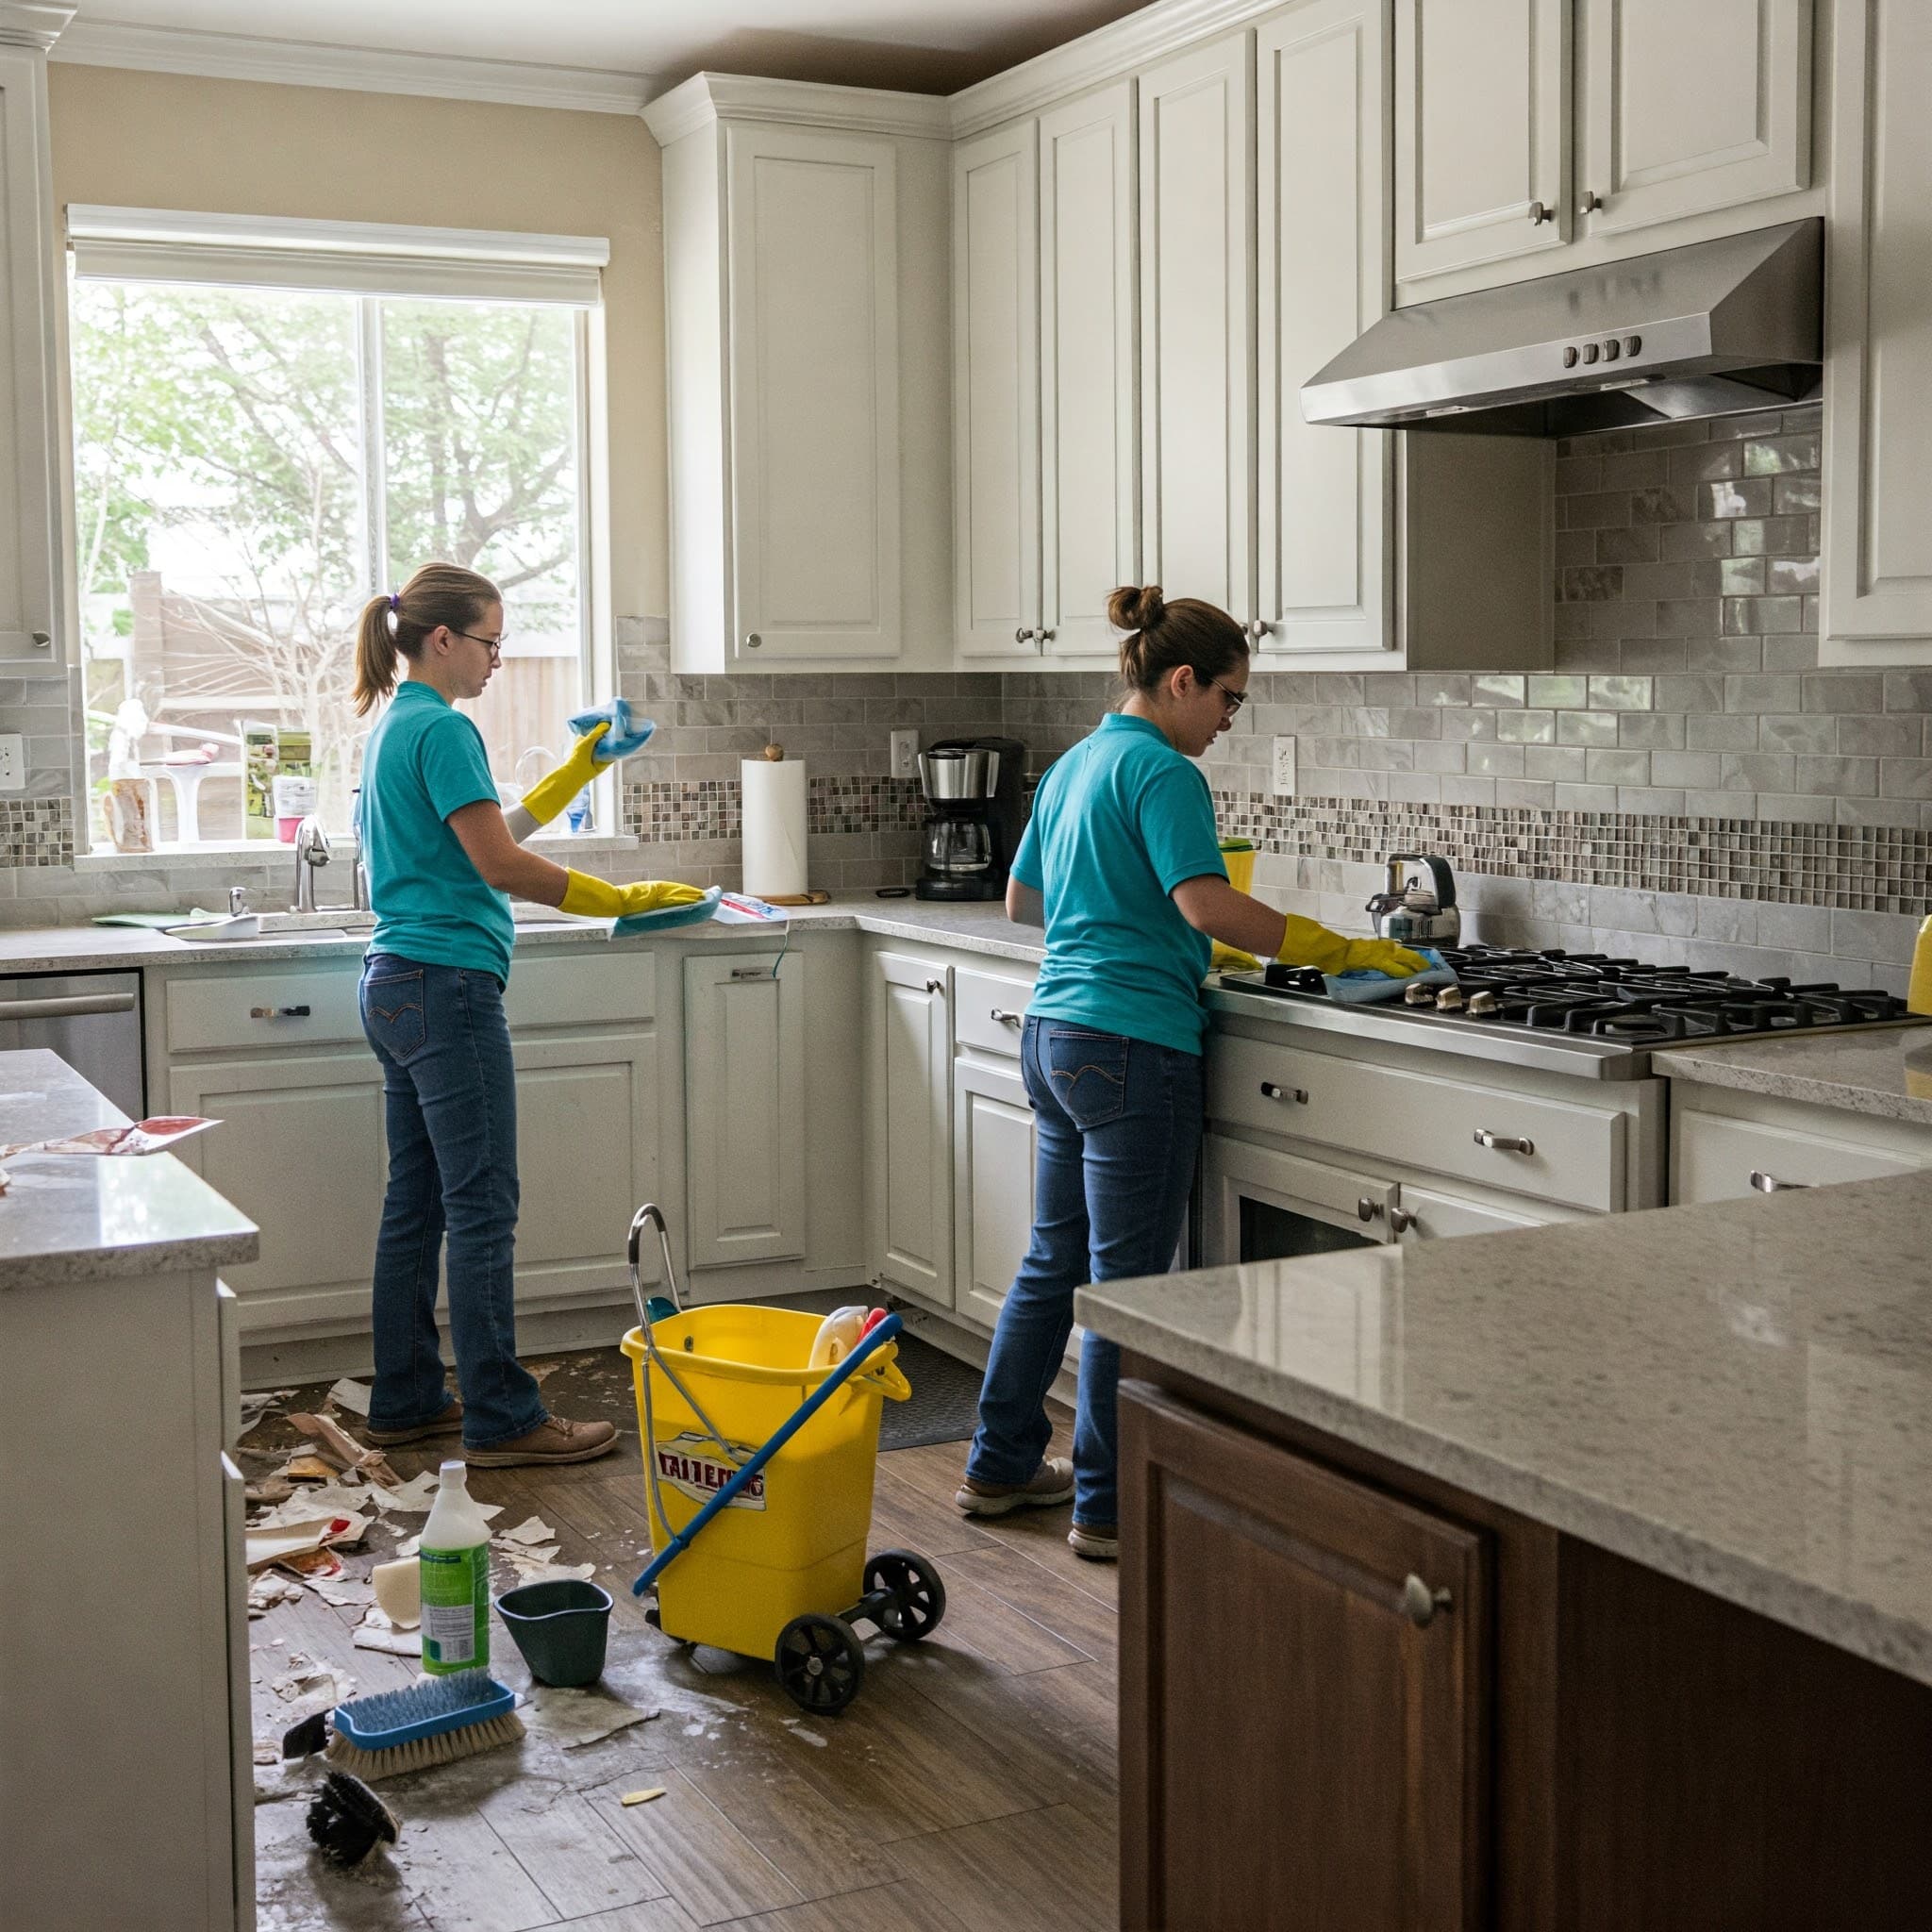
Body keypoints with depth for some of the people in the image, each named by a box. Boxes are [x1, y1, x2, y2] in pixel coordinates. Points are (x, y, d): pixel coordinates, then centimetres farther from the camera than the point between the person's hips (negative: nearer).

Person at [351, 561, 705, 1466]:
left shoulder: (395, 726, 16)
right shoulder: (443, 729, -14)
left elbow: (491, 829, 23)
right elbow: (501, 863, -19)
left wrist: (581, 769, 23)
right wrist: (626, 900, -16)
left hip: (395, 986, 10)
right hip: (447, 987, -10)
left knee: (416, 1202, 14)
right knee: (483, 1209, -5)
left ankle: (405, 1401, 21)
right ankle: (501, 1418, 0)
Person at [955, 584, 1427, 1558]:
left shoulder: (1074, 765, 16)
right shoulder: (1161, 772, -12)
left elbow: (1021, 901, 26)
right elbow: (1208, 904, -26)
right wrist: (1336, 951, -22)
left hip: (1054, 1033, 10)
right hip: (1133, 1046, -10)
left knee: (1054, 1261, 18)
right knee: (1127, 1282, -1)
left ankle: (1001, 1466, 27)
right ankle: (1109, 1508, 7)